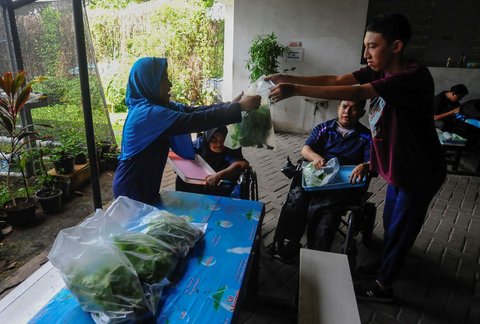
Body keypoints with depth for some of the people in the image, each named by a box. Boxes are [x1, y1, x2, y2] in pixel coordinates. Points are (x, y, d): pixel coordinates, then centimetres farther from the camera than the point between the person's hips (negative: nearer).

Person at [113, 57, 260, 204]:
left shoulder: (155, 104, 1)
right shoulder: (148, 112, -28)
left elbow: (192, 111, -3)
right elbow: (195, 121, -33)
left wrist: (230, 104, -12)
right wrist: (239, 107, -31)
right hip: (132, 188, -9)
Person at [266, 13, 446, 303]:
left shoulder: (415, 77, -29)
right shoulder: (378, 72, -5)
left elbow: (355, 93, -39)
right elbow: (335, 80, -13)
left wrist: (296, 90, -42)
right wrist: (288, 78, -24)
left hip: (421, 171, -8)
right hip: (399, 167, 8)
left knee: (401, 228, 8)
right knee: (391, 222, 24)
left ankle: (383, 285, 26)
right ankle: (390, 263, 50)